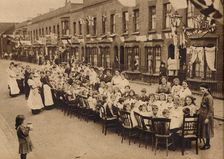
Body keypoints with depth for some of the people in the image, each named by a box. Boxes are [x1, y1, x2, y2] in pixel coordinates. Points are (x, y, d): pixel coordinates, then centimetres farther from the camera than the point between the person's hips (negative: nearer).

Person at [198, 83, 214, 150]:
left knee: (206, 129, 3)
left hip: (207, 116, -9)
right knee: (203, 129, 15)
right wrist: (199, 111, 16)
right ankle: (206, 143, 28)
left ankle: (207, 144, 17)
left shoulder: (209, 97, -20)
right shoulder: (204, 96, 6)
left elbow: (210, 109, -20)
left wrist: (207, 118, -21)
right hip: (202, 115, 9)